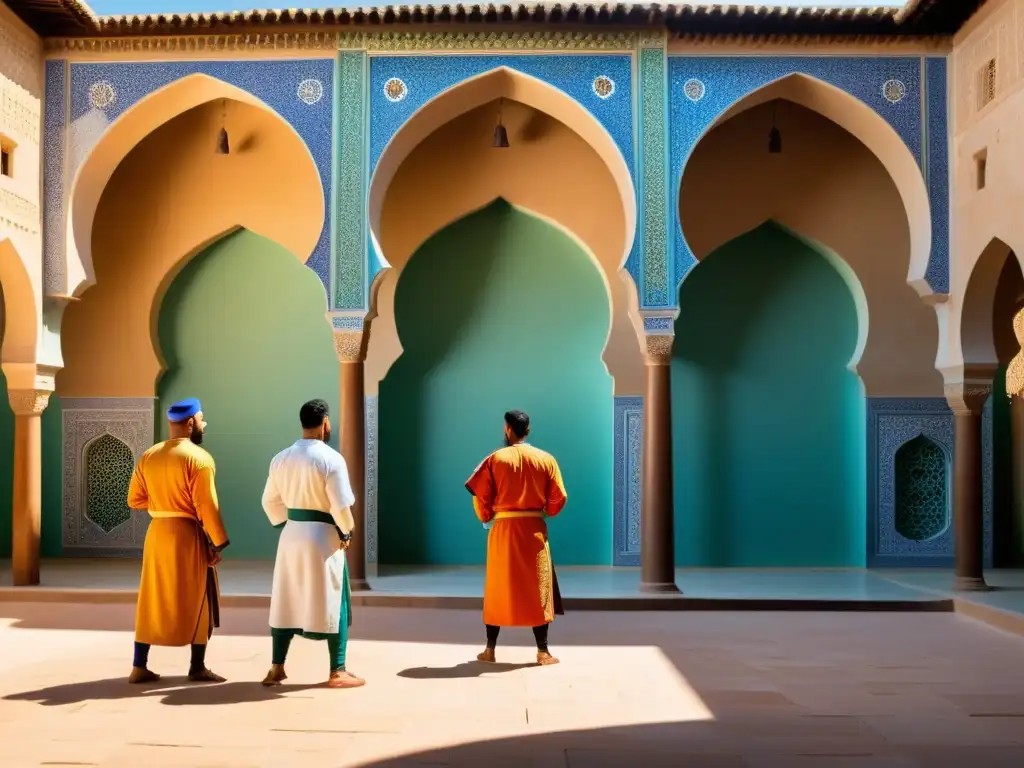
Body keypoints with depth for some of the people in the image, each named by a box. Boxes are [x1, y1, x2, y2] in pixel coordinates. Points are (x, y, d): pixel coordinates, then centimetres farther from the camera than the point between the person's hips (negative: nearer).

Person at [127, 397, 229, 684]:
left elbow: (135, 500, 10)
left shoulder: (148, 456, 8)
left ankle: (139, 667, 14)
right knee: (199, 602, 5)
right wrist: (218, 543, -11)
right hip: (189, 536, -6)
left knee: (152, 600, 12)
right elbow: (206, 506, -16)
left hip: (157, 533, 6)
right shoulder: (199, 458, -13)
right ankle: (197, 668, 9)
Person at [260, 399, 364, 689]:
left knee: (286, 602, 14)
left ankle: (276, 669, 19)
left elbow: (270, 501, 10)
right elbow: (341, 505, -15)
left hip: (291, 534, 6)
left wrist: (287, 524, 17)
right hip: (323, 536, -6)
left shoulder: (280, 458, 5)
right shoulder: (331, 458, -14)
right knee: (333, 603, 5)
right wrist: (346, 532, 0)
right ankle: (337, 672, 10)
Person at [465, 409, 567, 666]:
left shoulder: (495, 459, -3)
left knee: (497, 588, 9)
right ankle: (543, 652, 6)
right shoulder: (546, 460, 0)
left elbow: (480, 496, -3)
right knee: (537, 589, 6)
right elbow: (558, 498, 0)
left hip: (503, 528, 0)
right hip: (534, 529, 0)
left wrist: (486, 518, 17)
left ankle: (490, 650, 13)